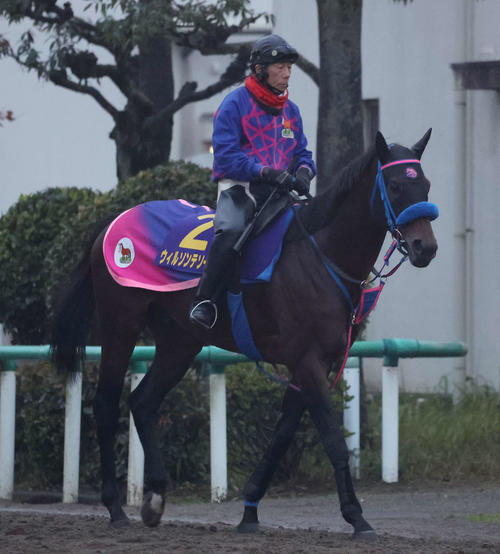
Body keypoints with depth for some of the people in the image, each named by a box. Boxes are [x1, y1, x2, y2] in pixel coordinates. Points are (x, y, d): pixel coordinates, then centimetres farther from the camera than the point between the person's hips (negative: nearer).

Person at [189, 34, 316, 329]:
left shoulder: (291, 110, 18)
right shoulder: (235, 103, -2)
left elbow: (302, 153, 20)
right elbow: (226, 156, -11)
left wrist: (303, 171, -5)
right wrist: (265, 172, -24)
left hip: (277, 191, 6)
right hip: (239, 187, -6)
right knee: (231, 230, -36)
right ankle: (204, 303, -26)